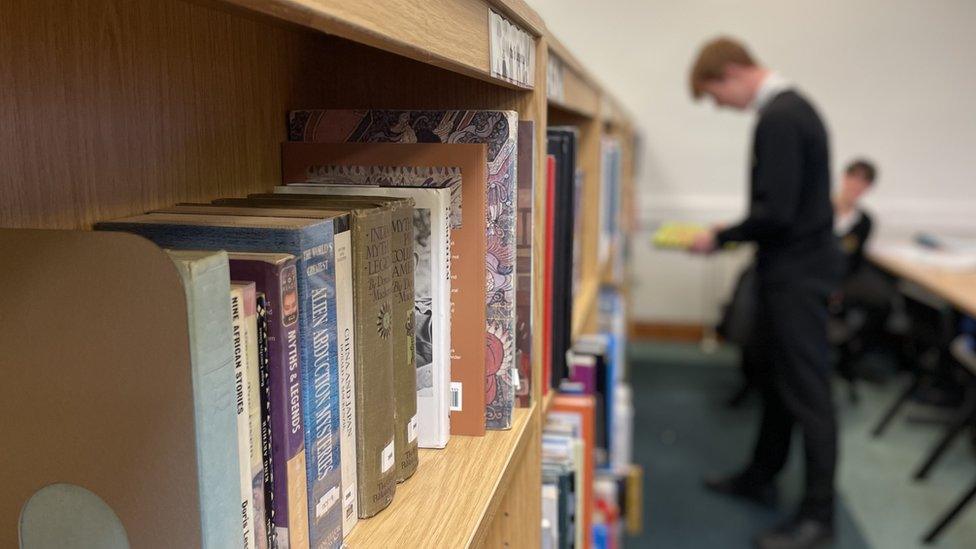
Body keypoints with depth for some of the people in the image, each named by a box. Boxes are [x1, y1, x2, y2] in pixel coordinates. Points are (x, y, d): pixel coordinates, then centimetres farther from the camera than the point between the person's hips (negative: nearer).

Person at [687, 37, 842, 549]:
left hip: (796, 271, -10)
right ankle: (761, 476, 34)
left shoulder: (778, 118, -20)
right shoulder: (792, 106, 12)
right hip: (795, 262, 10)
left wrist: (719, 238, -12)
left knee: (806, 390, -1)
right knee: (776, 375, 19)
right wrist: (732, 233, 13)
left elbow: (776, 212, -25)